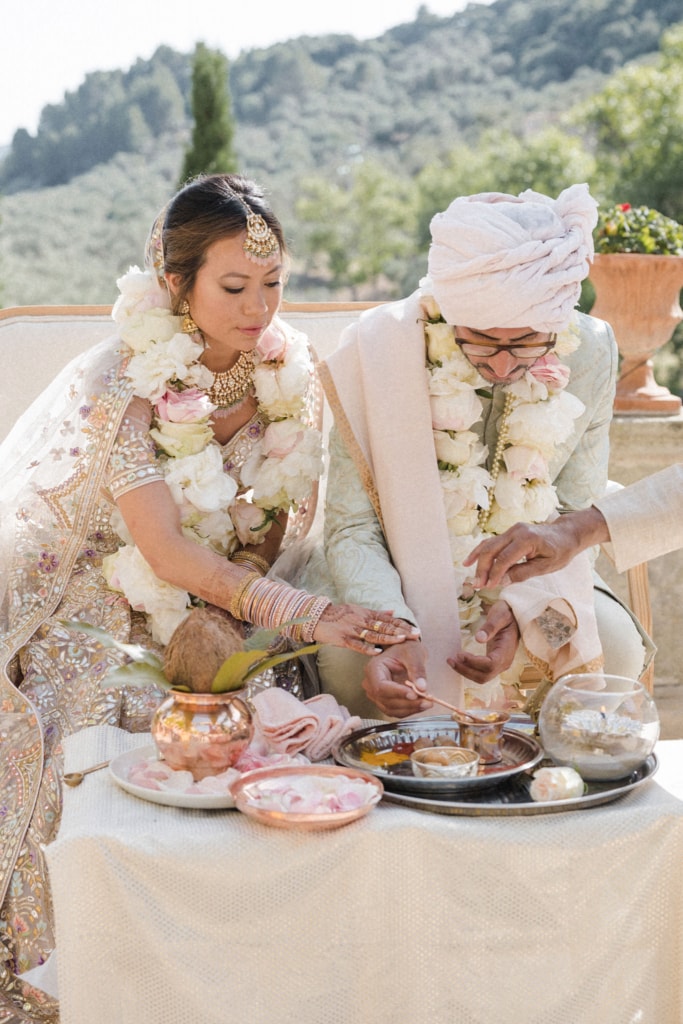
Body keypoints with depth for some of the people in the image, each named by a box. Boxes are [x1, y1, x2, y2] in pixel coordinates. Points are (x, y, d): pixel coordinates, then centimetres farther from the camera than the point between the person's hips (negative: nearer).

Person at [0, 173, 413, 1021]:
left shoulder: (280, 370, -7)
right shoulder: (120, 380, -23)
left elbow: (269, 520, 0)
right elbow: (166, 547, -26)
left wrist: (234, 614, -17)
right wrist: (303, 614, -33)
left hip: (172, 610, 5)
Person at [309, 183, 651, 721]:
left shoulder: (589, 353, -13)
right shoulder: (378, 349, -21)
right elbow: (352, 530, -18)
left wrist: (524, 609, -26)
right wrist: (391, 638, -37)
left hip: (529, 589, 2)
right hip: (397, 586, -2)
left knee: (614, 647, -24)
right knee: (344, 655, -31)